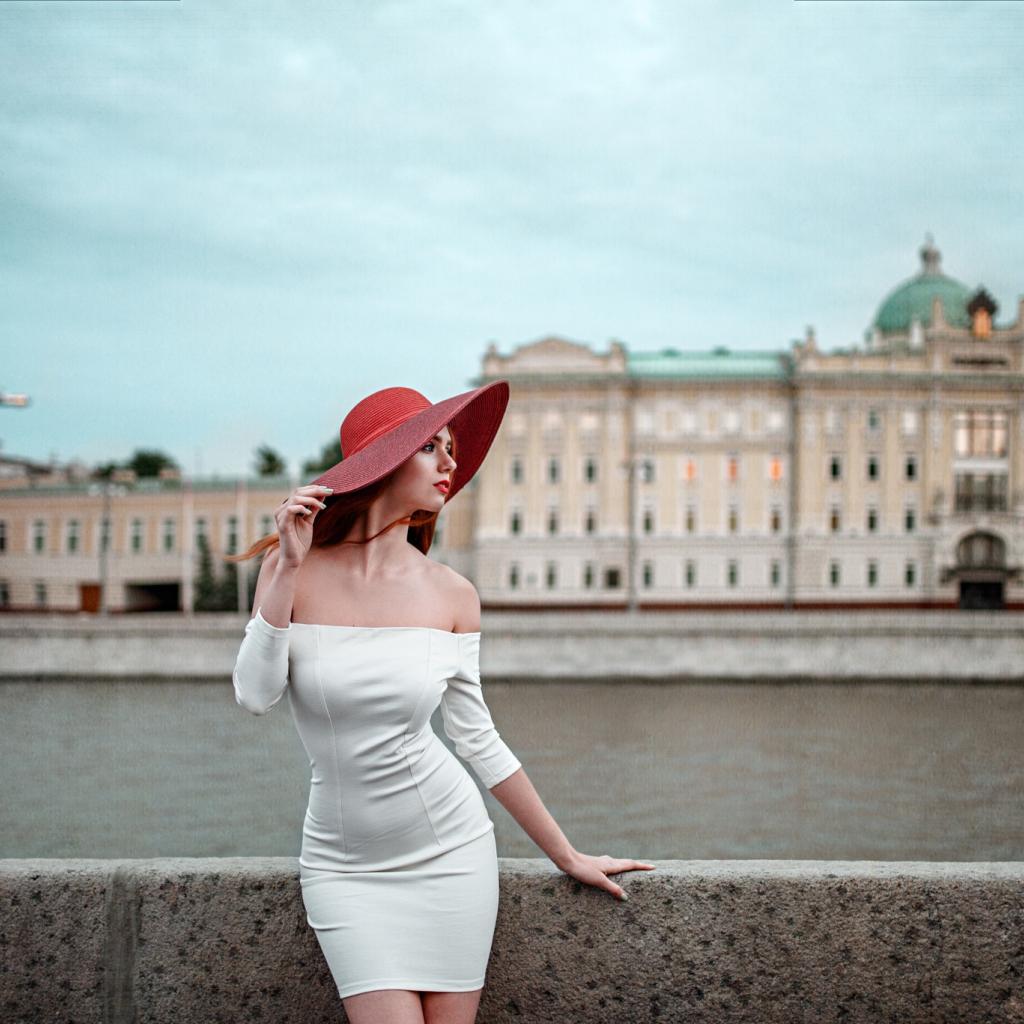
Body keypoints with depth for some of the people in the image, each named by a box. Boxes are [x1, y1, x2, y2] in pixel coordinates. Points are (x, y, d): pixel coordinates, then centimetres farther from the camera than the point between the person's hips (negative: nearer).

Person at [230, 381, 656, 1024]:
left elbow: (479, 739, 5)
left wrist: (568, 856, 8)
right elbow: (256, 696, -17)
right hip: (346, 868, -1)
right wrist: (289, 569, -20)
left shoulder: (451, 595, -2)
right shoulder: (292, 572, -5)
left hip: (451, 850, 1)